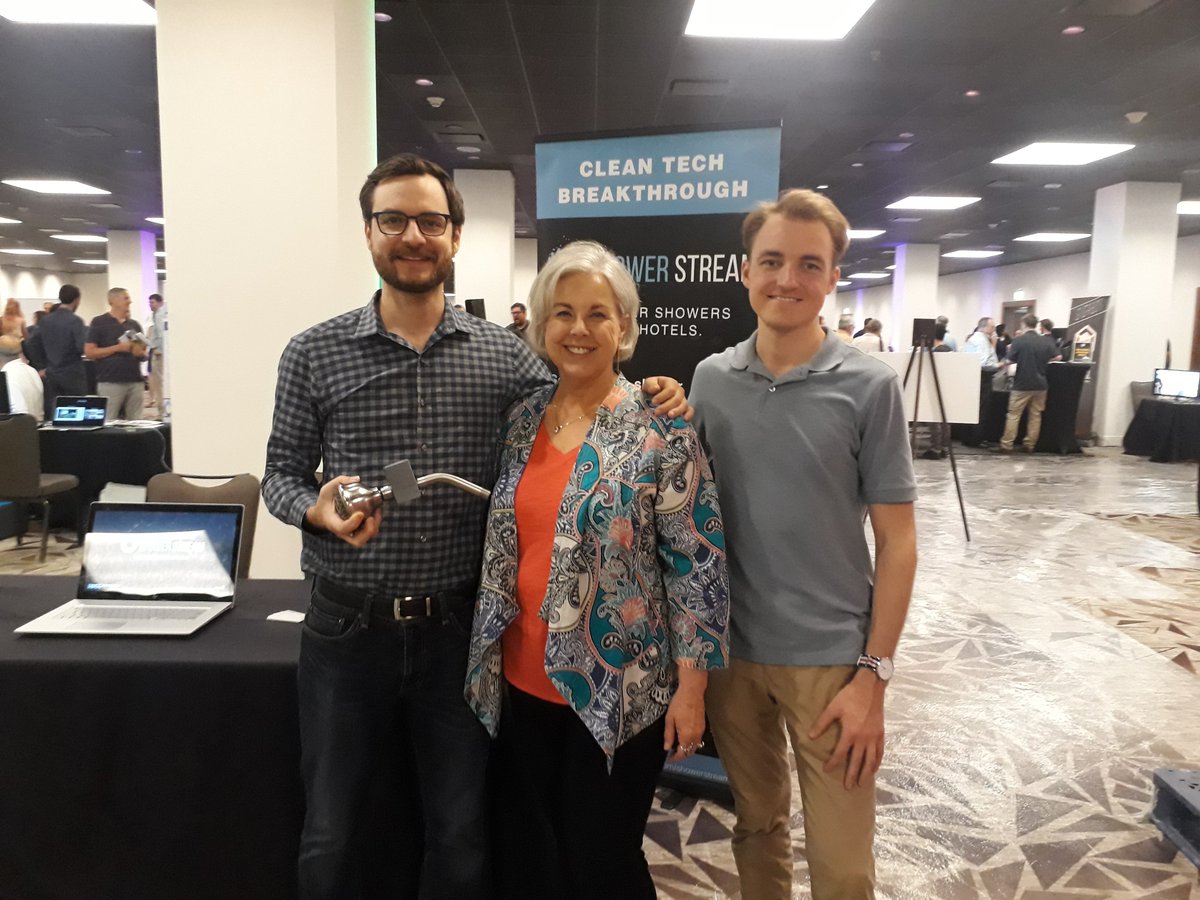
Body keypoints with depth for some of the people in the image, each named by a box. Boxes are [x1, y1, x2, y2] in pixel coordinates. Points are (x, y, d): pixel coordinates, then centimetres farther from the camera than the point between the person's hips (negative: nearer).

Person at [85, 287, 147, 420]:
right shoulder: (99, 323, 2)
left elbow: (143, 354, 21)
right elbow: (89, 352, -4)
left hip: (136, 382, 4)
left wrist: (141, 353, -2)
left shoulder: (135, 324, 15)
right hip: (110, 382, -4)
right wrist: (118, 348, -12)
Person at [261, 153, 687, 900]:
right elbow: (282, 473, 3)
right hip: (348, 628, 0)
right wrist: (319, 511, -18)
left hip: (459, 629, 1)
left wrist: (649, 399, -12)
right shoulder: (314, 353, -2)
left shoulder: (503, 355, 0)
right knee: (333, 840, 15)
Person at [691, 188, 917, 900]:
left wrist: (874, 672, -9)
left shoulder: (870, 385, -8)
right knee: (757, 825, 20)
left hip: (830, 656, -2)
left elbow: (897, 540, -6)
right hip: (731, 647, 3)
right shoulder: (711, 380, 0)